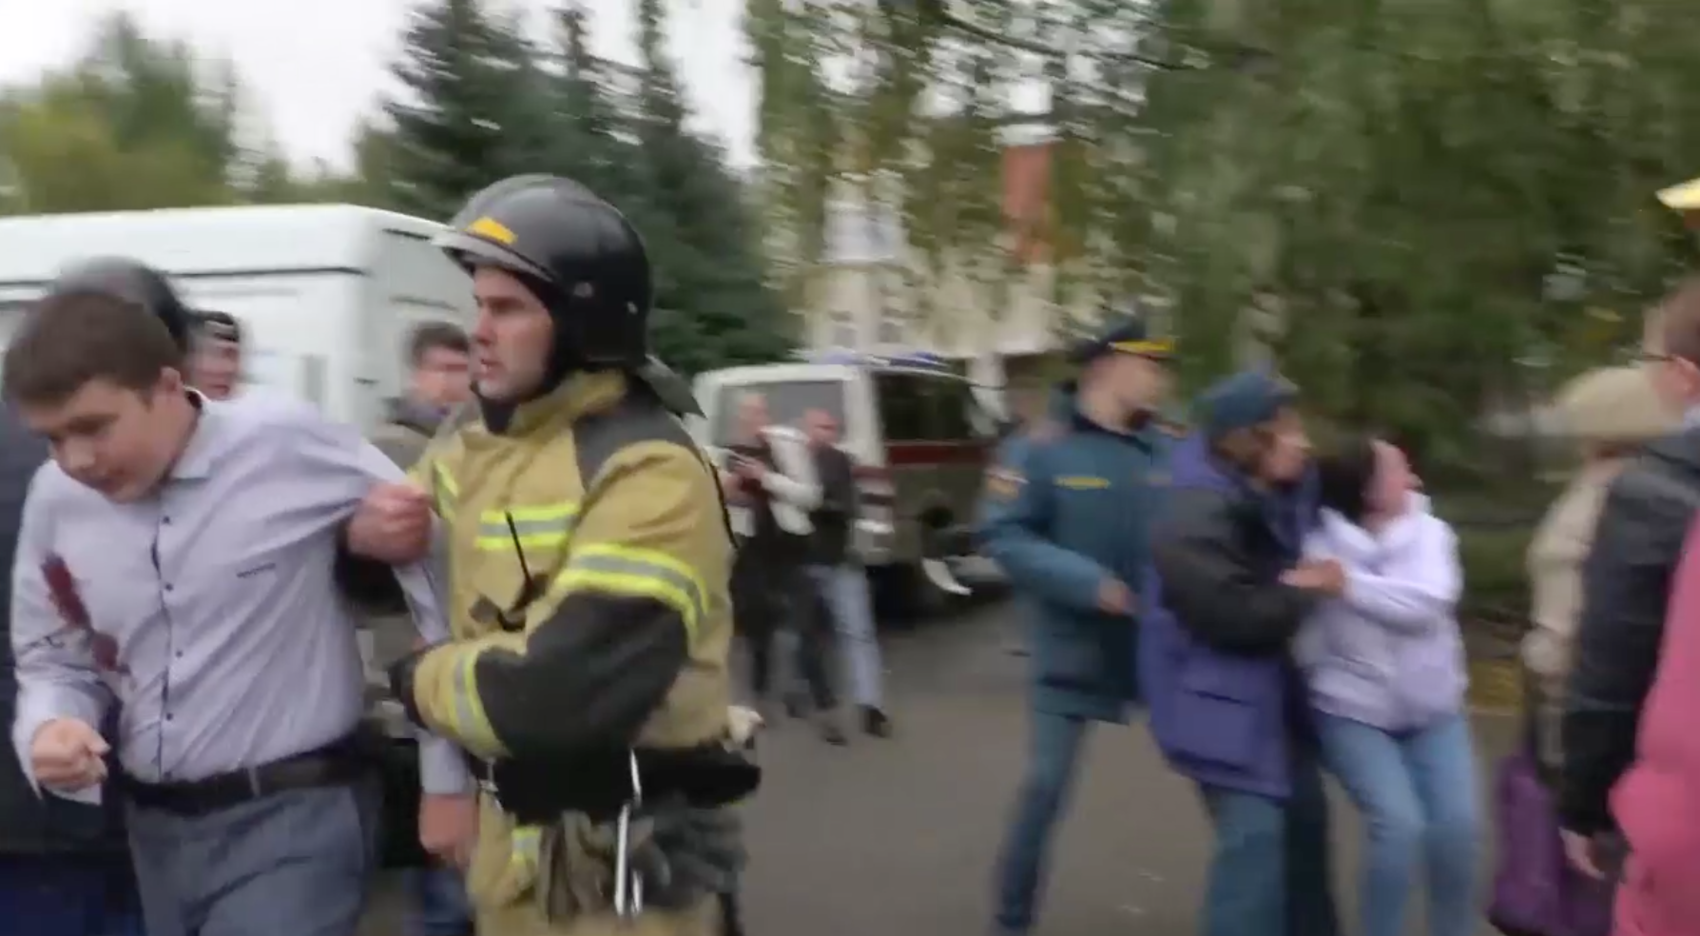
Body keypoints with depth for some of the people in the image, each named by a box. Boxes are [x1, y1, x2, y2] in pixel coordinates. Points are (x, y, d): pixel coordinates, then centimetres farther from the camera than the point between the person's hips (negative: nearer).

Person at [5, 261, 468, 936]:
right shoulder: (55, 500, 2)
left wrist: (447, 774, -6)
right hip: (155, 829, 6)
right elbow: (54, 661, 16)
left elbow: (440, 567, -9)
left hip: (292, 818, -6)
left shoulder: (284, 443, -15)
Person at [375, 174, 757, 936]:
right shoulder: (474, 451, 6)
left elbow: (555, 693, -29)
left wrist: (422, 679, -9)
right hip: (512, 834, 8)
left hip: (620, 858, -8)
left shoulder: (647, 472, -21)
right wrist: (376, 526, -4)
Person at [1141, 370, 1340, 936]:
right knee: (1255, 836, -13)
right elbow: (1234, 615, -30)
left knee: (1303, 818, 19)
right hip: (1219, 699, -9)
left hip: (1270, 688, 9)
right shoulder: (1198, 519, -24)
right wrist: (1309, 590, -17)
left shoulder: (1278, 496, 3)